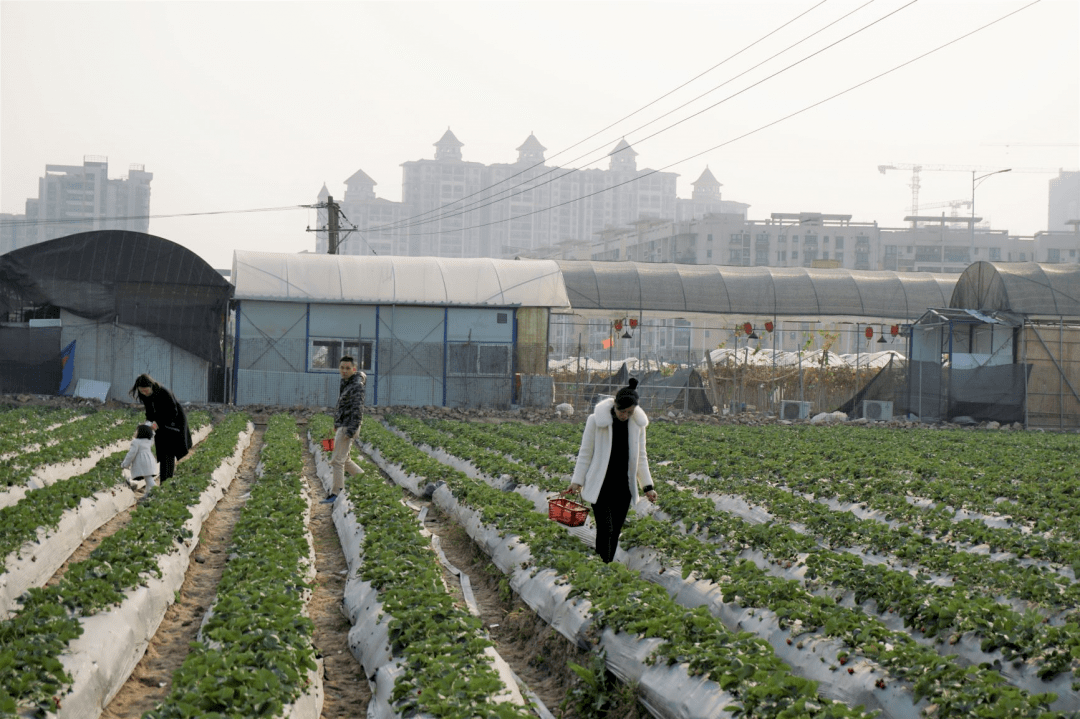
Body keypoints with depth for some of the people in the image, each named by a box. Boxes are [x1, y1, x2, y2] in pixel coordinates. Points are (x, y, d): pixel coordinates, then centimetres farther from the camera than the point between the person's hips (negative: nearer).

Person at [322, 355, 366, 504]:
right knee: (344, 459, 16)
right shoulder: (344, 383, 12)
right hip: (341, 426, 9)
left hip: (349, 426, -9)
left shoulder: (357, 386, -16)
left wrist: (351, 431, -26)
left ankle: (336, 493, -1)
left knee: (337, 460, -7)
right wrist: (336, 423, 24)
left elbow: (358, 409, -22)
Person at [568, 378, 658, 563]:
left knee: (615, 532, 7)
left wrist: (648, 486, 7)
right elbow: (585, 453, -1)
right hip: (601, 486, -4)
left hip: (623, 487, 4)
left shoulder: (638, 424, 3)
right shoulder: (596, 420, -9)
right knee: (605, 530, -11)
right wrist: (577, 481, -2)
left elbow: (641, 457, 12)